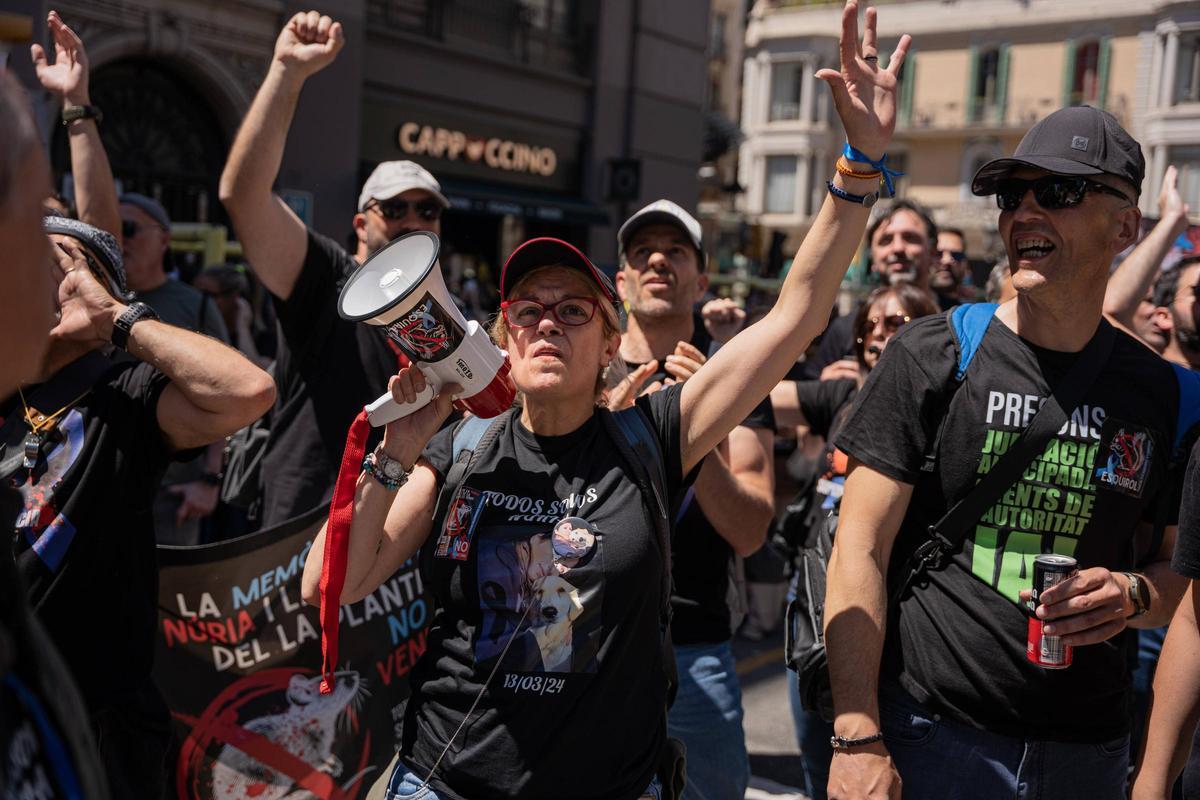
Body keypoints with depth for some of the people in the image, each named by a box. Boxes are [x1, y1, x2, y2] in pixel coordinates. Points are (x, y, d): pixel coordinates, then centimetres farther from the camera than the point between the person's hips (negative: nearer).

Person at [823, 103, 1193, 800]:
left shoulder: (1165, 394, 3)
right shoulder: (935, 356, -7)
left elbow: (1178, 568, 13)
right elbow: (861, 552, -10)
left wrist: (1135, 593, -11)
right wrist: (859, 740, -16)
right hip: (929, 735, -3)